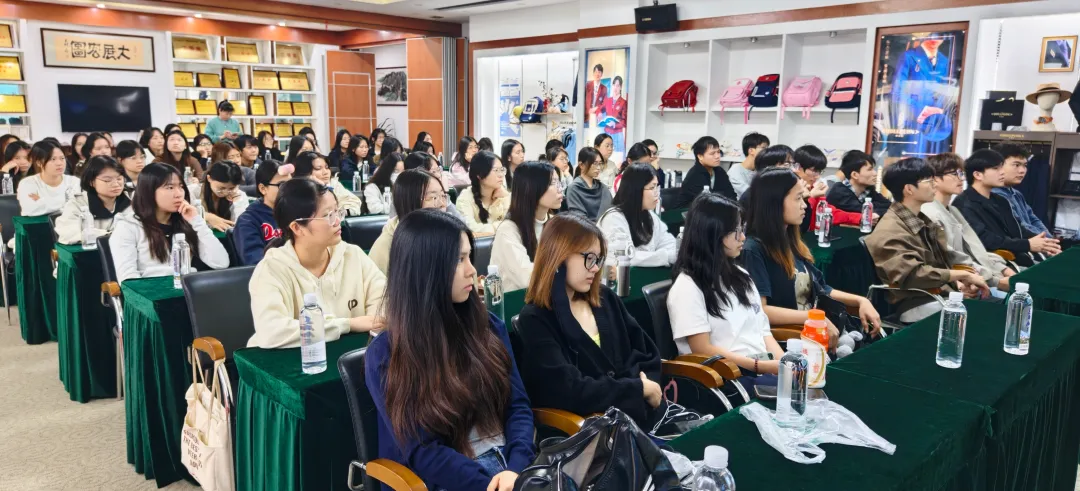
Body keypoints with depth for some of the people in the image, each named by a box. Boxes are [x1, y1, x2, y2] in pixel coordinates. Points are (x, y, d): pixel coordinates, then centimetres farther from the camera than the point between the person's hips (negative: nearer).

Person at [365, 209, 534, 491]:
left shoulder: (488, 327, 7)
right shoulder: (385, 354, -5)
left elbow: (518, 406, 5)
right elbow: (420, 451, -8)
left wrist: (516, 467, -13)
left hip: (507, 462, 4)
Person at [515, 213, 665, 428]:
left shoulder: (605, 299, 12)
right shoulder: (535, 320, -8)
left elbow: (646, 353, 14)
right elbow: (570, 390, -18)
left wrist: (648, 387, -7)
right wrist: (640, 388, -10)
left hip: (644, 411, 7)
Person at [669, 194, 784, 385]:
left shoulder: (740, 275, 18)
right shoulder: (688, 286, -6)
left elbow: (763, 330, 16)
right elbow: (703, 350, -10)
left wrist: (784, 362, -3)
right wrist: (760, 366, -15)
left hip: (767, 368, 7)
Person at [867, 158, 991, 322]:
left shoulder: (924, 221, 15)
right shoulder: (889, 231, -15)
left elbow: (943, 262, 19)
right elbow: (912, 274, -25)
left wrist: (959, 282, -1)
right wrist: (963, 275, -18)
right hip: (916, 304, -9)